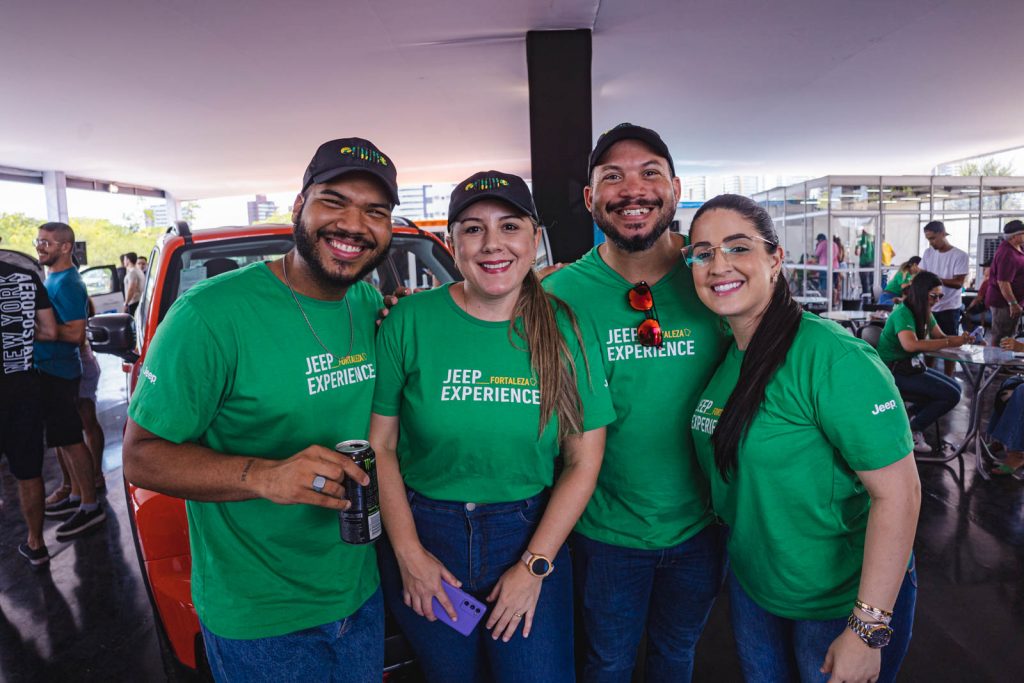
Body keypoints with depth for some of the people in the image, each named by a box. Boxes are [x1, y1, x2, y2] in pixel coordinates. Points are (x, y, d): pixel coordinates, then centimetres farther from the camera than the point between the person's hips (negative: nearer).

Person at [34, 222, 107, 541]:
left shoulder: (67, 284, -17)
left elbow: (75, 333, -24)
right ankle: (77, 495, 29)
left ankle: (90, 506, 5)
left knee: (69, 439, -4)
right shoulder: (53, 278, 12)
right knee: (61, 438, 17)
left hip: (59, 371, -10)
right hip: (48, 368, 10)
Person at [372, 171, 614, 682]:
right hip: (424, 534, 0)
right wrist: (408, 553, -8)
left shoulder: (567, 331, -8)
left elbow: (584, 463, -5)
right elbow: (380, 446, -5)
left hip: (530, 537, 0)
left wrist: (534, 566, -8)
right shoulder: (410, 323, -10)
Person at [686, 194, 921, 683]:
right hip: (751, 584, 6)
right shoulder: (723, 354, -3)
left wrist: (867, 630, -22)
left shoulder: (833, 358, -24)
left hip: (841, 601, -6)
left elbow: (898, 491, -24)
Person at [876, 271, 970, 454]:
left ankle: (910, 417, 10)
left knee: (955, 387, 10)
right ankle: (911, 430, -1)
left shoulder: (924, 313, 8)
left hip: (911, 366, 9)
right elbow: (910, 344, -36)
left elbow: (941, 337, 9)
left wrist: (962, 339, -12)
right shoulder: (902, 314, -21)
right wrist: (950, 343, -33)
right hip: (894, 372, -9)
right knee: (951, 395, -14)